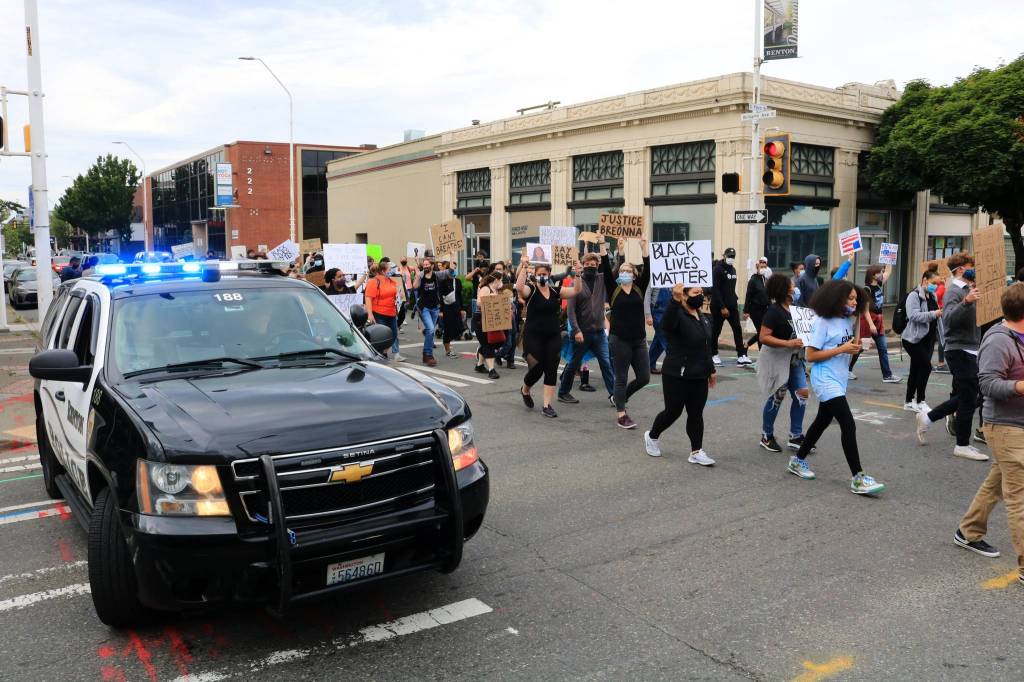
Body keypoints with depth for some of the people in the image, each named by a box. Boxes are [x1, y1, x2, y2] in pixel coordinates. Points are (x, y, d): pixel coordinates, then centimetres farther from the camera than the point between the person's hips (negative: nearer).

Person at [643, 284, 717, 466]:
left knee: (696, 414, 7)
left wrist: (711, 370, 22)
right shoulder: (678, 316, -15)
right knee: (673, 411, 3)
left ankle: (696, 452, 13)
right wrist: (675, 300, -54)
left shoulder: (704, 319, 12)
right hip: (677, 376, -7)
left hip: (699, 377, 7)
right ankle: (652, 436, 27)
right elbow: (666, 324, -40)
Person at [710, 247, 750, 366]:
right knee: (716, 331, 3)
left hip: (732, 306, 7)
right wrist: (722, 307, -19)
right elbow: (715, 289, -17)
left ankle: (741, 356, -2)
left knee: (737, 329, -1)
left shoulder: (733, 269, 14)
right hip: (719, 307, -7)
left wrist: (735, 299, 8)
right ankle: (714, 355, 16)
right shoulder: (717, 269, -11)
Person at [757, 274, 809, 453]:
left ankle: (795, 437, 12)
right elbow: (763, 337, -23)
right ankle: (767, 436, 20)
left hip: (794, 359, 8)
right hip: (776, 359, -7)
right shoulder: (774, 311, -18)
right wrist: (787, 343, -29)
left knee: (802, 393, 2)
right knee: (776, 398, 3)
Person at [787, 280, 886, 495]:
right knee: (848, 425, -13)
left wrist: (854, 347, -4)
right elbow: (811, 355, -16)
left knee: (823, 421, 19)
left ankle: (798, 460, 34)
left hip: (839, 380, 9)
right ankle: (858, 479, -10)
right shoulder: (823, 322, -14)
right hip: (826, 380, -9)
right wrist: (842, 349, -20)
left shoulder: (847, 320, 9)